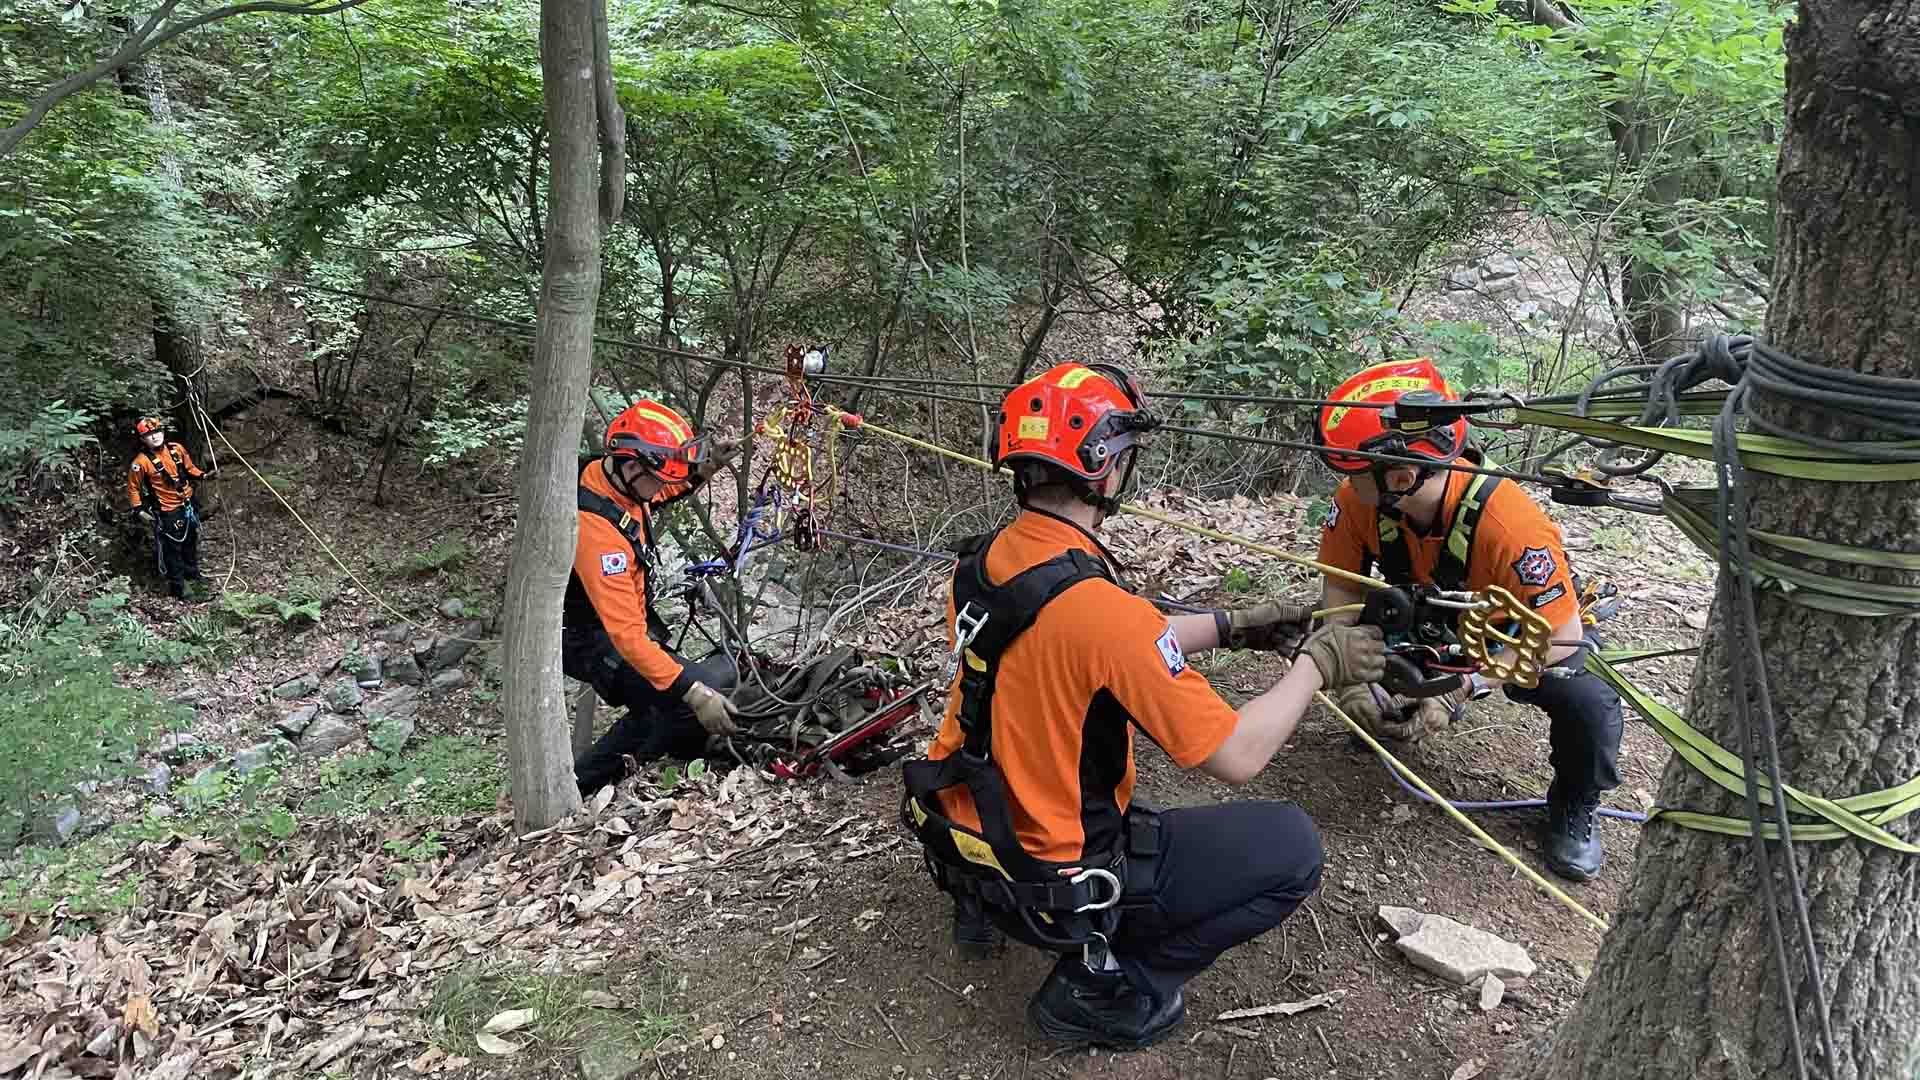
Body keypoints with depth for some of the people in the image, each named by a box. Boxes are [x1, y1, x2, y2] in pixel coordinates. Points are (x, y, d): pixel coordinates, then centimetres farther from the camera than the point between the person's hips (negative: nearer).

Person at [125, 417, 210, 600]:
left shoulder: (177, 449, -5)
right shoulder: (142, 461, -18)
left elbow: (189, 468, 14)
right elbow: (133, 488, -7)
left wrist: (202, 475, -1)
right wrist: (139, 509, -13)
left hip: (189, 505, 6)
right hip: (168, 512, -6)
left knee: (191, 544, 22)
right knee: (172, 550, 3)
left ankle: (193, 577, 43)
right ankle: (178, 588, 16)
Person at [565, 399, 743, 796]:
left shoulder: (614, 476, -8)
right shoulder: (596, 529, -34)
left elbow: (660, 495, 19)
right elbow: (626, 634, -36)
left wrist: (705, 467, 0)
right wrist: (695, 693, -39)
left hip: (630, 619, 9)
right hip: (594, 641, -9)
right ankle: (585, 784, -5)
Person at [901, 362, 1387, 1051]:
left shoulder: (980, 561, -5)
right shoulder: (1096, 604, -30)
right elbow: (1237, 757, -22)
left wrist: (1230, 627, 14)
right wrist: (1319, 664, -7)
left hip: (959, 839, 8)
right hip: (1051, 886, -8)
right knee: (1291, 847, 2)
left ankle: (982, 904, 25)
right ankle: (1103, 989, 3)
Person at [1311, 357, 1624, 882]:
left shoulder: (1509, 523, -41)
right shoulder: (1357, 503, -28)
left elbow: (1560, 636, -33)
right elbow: (1341, 588, -15)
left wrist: (1464, 687, -40)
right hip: (1437, 624, 4)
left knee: (1589, 702, -32)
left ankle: (1572, 812, 1)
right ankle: (1394, 718, 17)